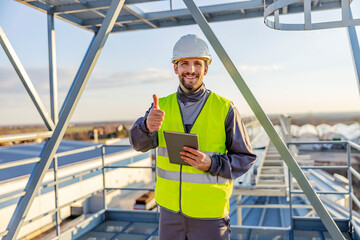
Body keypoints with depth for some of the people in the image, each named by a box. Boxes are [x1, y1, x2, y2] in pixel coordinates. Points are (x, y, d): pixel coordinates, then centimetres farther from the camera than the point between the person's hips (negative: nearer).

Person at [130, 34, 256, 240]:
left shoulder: (225, 109, -8)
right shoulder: (163, 105, 1)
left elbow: (246, 159, -5)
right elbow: (140, 142, -12)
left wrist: (211, 164, -22)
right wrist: (148, 125, -35)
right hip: (170, 211, 3)